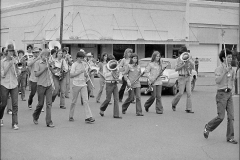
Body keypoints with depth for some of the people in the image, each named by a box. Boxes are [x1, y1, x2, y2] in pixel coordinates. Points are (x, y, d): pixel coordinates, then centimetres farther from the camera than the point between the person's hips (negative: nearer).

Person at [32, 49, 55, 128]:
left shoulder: (48, 62, 10)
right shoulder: (38, 63, -3)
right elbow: (36, 74, -11)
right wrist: (44, 68, -17)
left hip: (49, 85, 4)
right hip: (41, 85, -3)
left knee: (49, 104, -3)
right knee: (41, 103, 5)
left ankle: (49, 122, -2)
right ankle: (35, 117, 32)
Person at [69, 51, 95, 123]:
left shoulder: (84, 64, 10)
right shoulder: (74, 64, -5)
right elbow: (71, 75, -13)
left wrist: (86, 74, -4)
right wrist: (80, 72, -18)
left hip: (83, 85, 4)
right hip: (76, 84, -4)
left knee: (85, 100, -5)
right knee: (74, 101, 6)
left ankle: (88, 117, -9)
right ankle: (71, 116, 21)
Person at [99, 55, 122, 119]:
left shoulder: (115, 66, 14)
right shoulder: (105, 66, -1)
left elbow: (118, 75, 14)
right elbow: (105, 75, -12)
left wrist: (116, 70, -4)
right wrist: (112, 72, -17)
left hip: (115, 83, 5)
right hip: (109, 84, -5)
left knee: (116, 99, -2)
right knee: (108, 99, -2)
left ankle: (116, 114, 0)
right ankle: (102, 110, 25)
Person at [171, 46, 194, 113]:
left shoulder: (189, 59, 8)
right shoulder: (178, 59, 0)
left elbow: (192, 67, -3)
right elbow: (176, 69, -5)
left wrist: (189, 60, -14)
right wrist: (183, 65, -17)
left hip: (188, 77, 3)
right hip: (182, 77, -3)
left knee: (189, 93, -4)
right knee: (181, 93, -6)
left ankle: (189, 109, -3)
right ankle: (173, 104, 19)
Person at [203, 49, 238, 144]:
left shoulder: (231, 69, 11)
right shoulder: (219, 68, -9)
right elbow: (217, 81, -23)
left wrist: (232, 90, 15)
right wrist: (225, 72, -26)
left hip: (229, 94, 6)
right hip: (221, 93, -6)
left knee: (231, 116, 1)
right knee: (221, 116, -7)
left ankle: (230, 137, 7)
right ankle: (208, 128, 17)